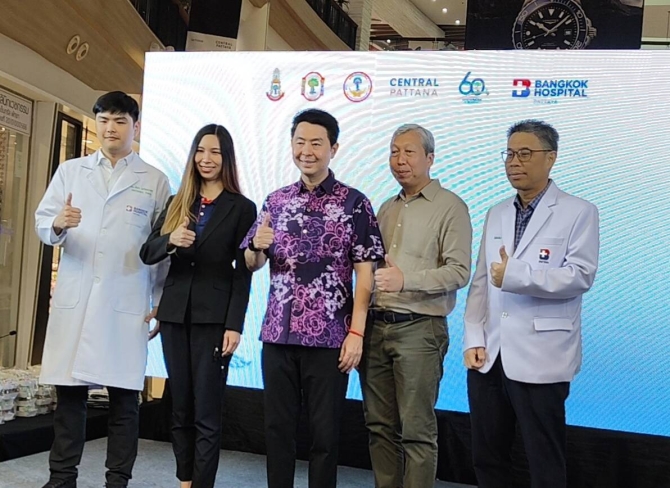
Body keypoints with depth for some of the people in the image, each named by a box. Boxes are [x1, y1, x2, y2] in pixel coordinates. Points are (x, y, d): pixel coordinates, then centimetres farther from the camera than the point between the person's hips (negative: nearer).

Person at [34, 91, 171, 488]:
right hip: (74, 299, 2)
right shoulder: (70, 171, 14)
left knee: (124, 398, 2)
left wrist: (161, 302, 2)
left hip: (127, 304, -2)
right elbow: (42, 221, 7)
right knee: (69, 394, 5)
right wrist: (57, 224, -16)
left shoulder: (155, 181, 7)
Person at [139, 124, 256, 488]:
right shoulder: (177, 203, 12)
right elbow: (147, 253, 6)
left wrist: (234, 325, -12)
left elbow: (243, 273, -4)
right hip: (175, 314, 4)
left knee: (206, 412, -3)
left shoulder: (242, 208, 0)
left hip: (213, 317, -4)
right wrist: (170, 240, -15)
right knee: (180, 409, 10)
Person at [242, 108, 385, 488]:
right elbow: (252, 265, 12)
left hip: (329, 336, -3)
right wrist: (256, 246, -10)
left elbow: (364, 273, -5)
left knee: (325, 431, 5)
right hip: (278, 333, 4)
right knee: (278, 427, 10)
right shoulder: (276, 201, 9)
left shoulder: (354, 203, -2)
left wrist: (356, 332, -11)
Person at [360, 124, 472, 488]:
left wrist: (407, 280, -24)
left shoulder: (450, 207, -3)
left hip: (418, 328, -6)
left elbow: (459, 272, -12)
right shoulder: (387, 208, 17)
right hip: (376, 325, 6)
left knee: (417, 430, -2)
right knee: (380, 425, 11)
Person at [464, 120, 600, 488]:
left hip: (539, 359, -6)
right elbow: (480, 282, 10)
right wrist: (474, 340, 1)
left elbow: (580, 276, -14)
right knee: (486, 458, 15)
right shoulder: (496, 214, 15)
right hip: (489, 357, 6)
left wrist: (514, 275, -18)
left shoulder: (578, 212, -2)